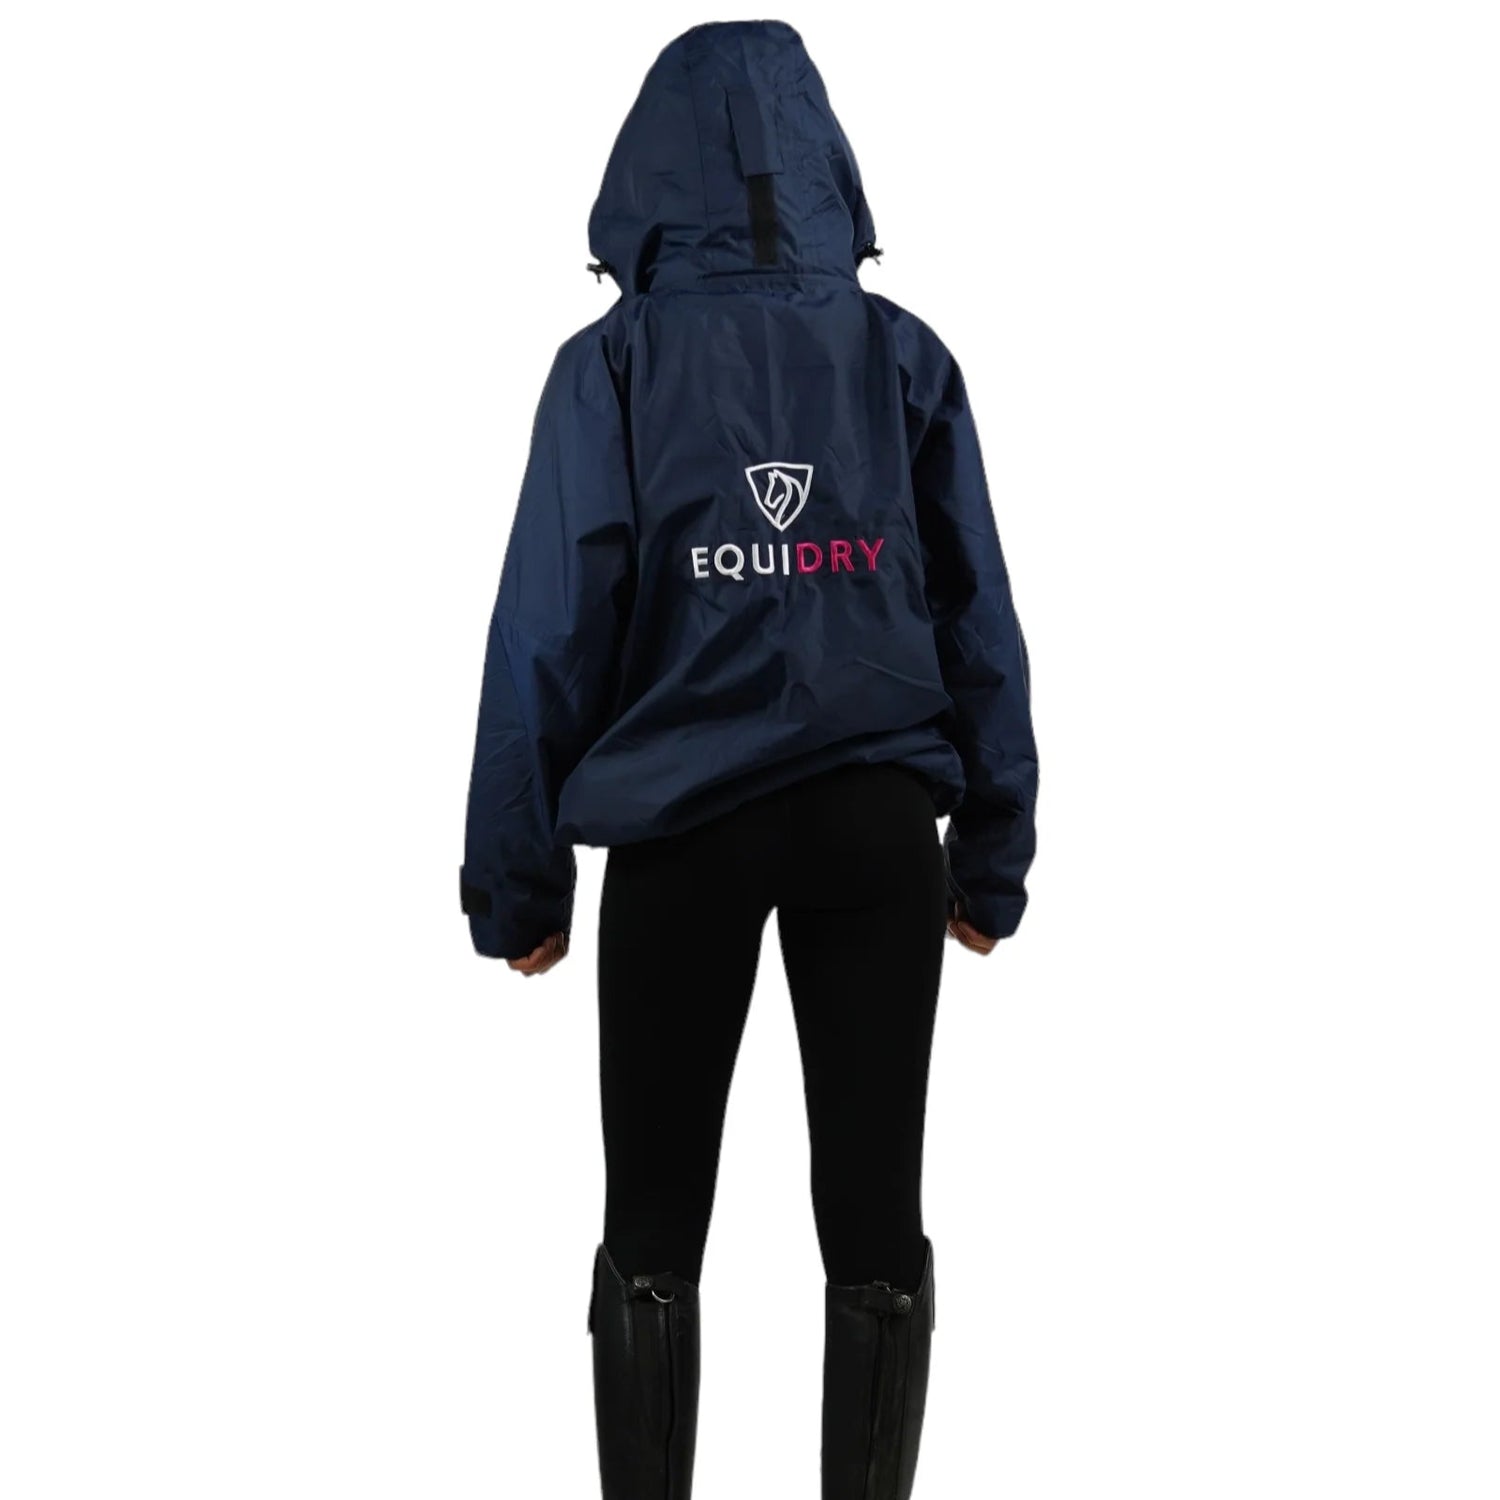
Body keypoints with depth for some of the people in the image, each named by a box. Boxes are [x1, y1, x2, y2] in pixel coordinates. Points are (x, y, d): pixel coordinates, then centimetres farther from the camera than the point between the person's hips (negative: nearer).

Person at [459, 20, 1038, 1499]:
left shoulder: (613, 363, -3)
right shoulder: (903, 354, 2)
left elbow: (552, 627, -5)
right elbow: (978, 614, 3)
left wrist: (517, 875, 0)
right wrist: (991, 856, 9)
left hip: (682, 827, -2)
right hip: (879, 821, 2)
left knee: (652, 1232, 8)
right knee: (875, 1223, 8)